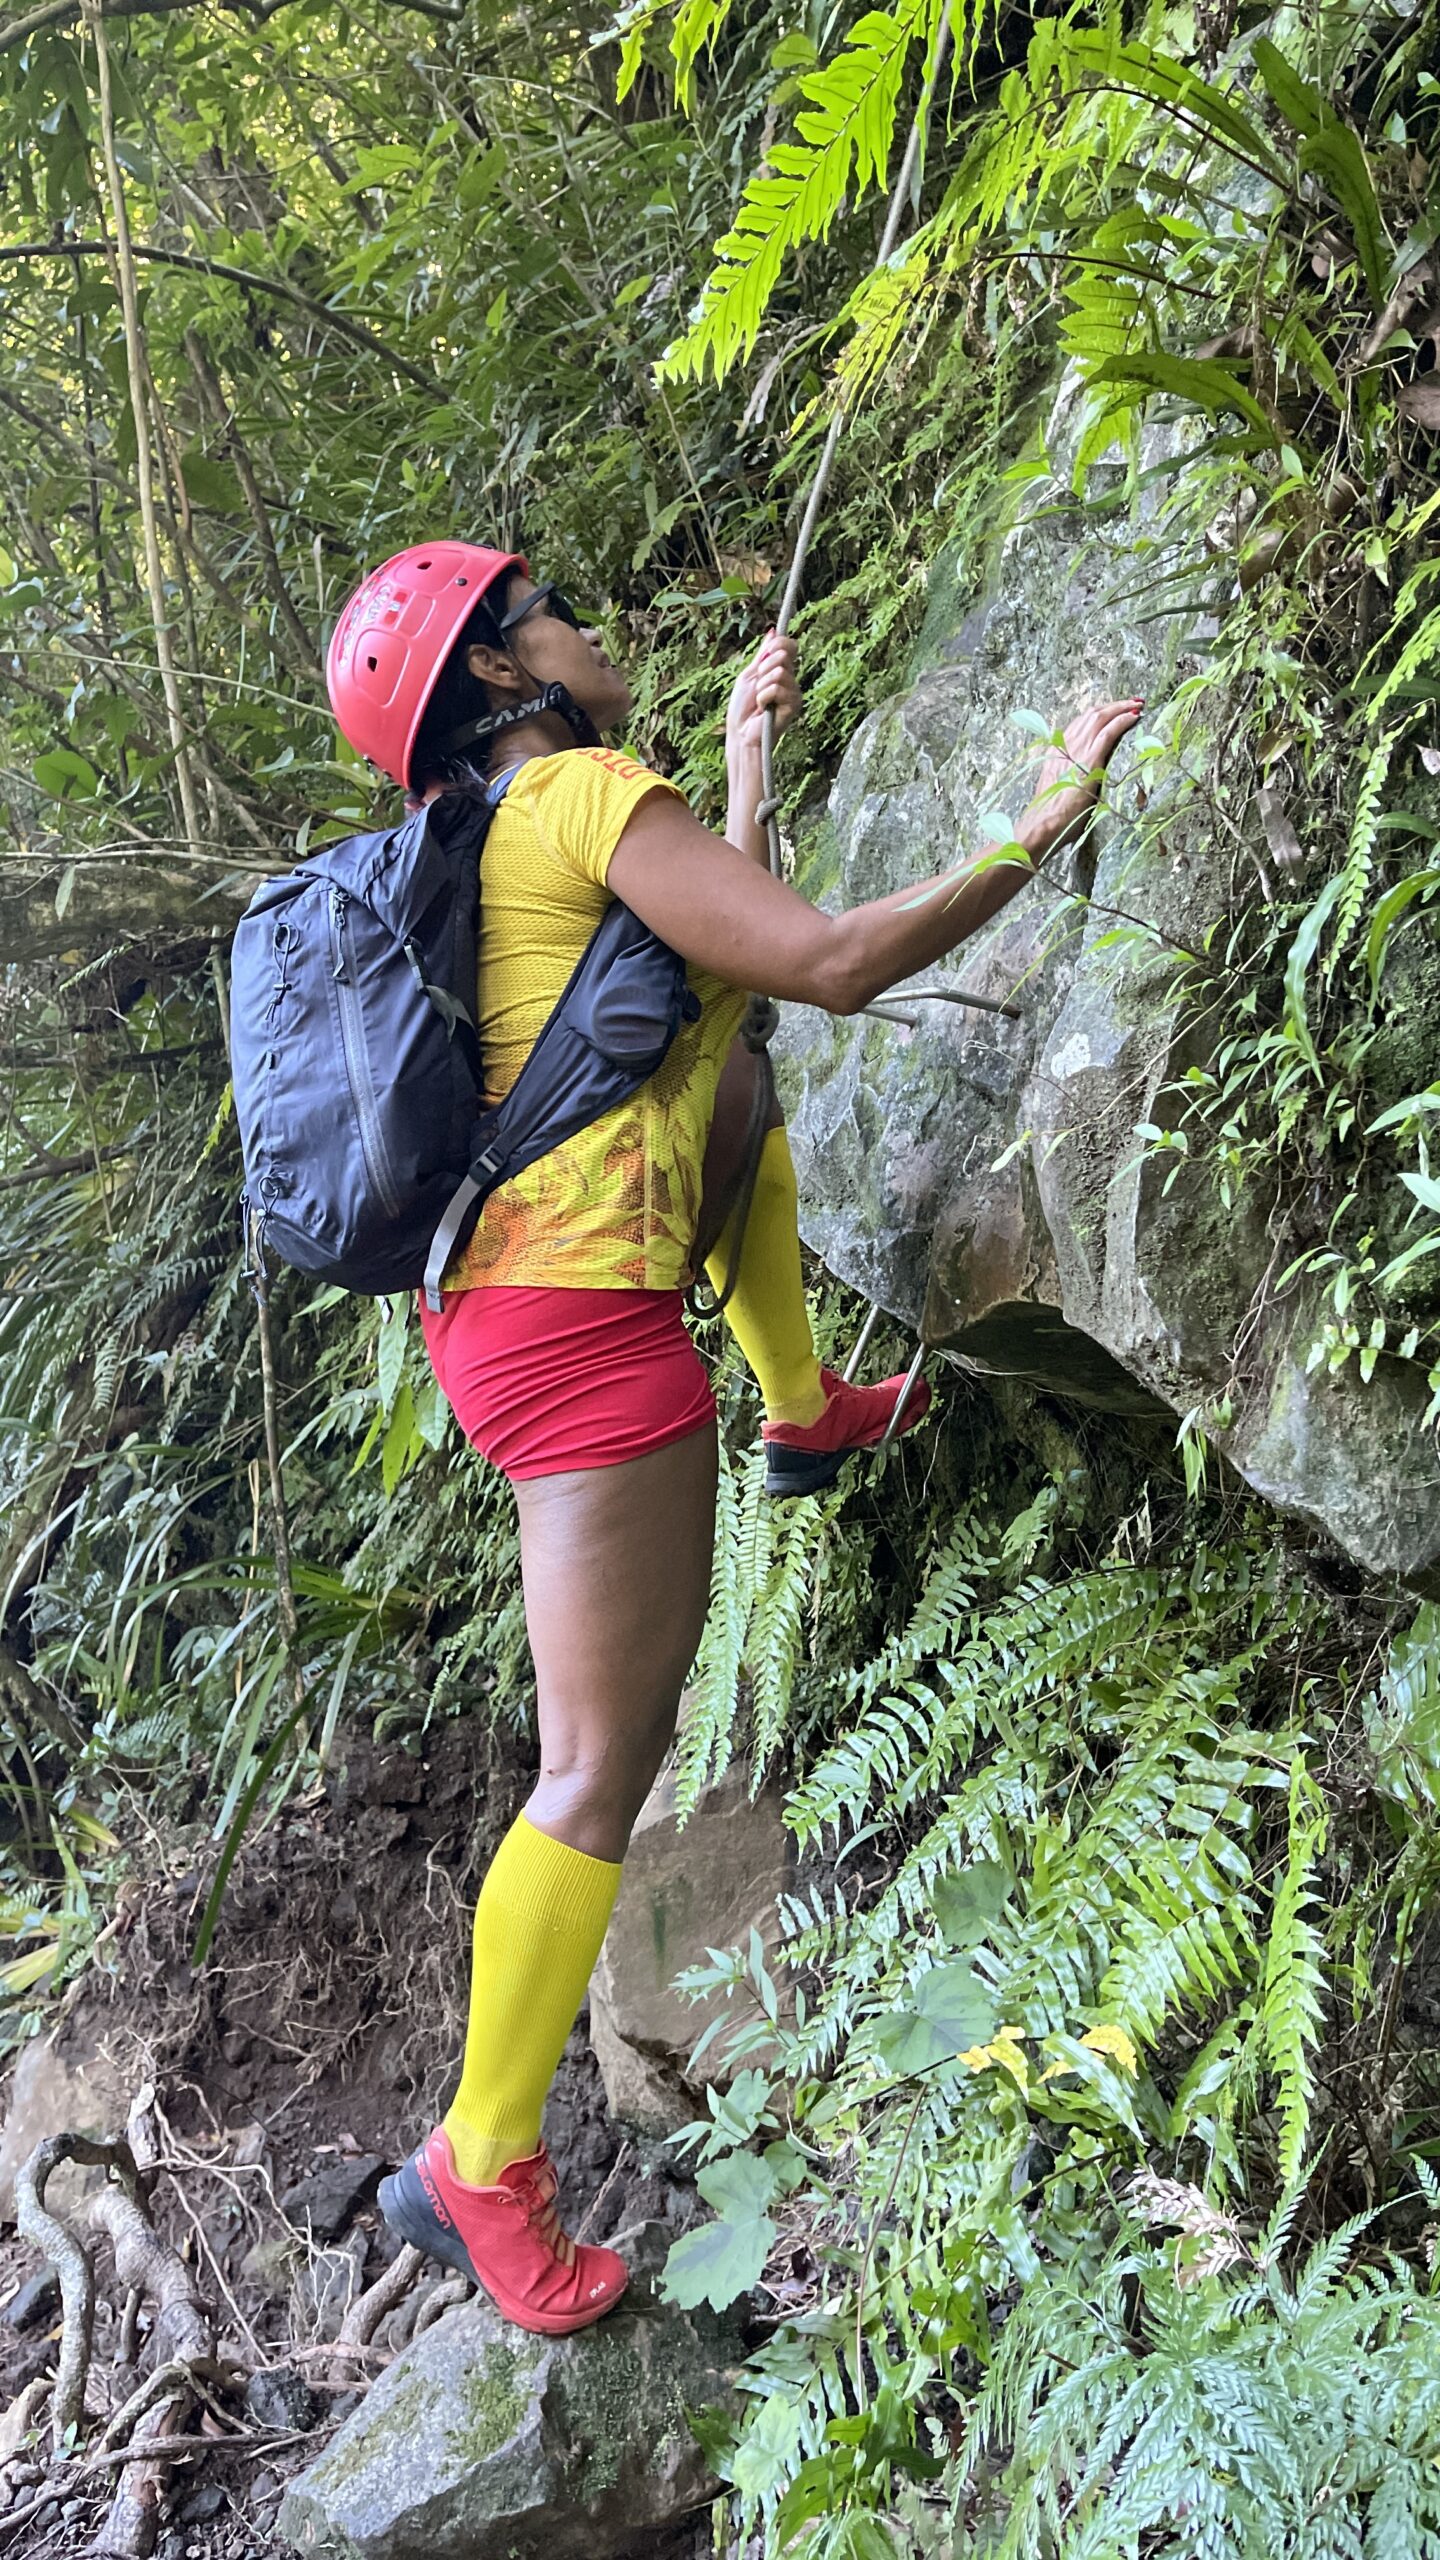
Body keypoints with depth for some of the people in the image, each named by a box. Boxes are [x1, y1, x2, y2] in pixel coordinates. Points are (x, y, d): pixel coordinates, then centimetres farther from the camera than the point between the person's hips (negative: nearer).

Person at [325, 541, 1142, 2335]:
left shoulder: (497, 845, 18)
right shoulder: (588, 794, -9)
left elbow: (728, 947, 30)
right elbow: (829, 964, -16)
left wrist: (748, 756, 36)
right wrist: (1036, 831, -7)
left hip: (500, 1299, 10)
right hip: (584, 1328, -10)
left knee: (743, 1099, 33)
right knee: (604, 1769, -4)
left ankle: (808, 1409, 43)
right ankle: (478, 2167, 7)